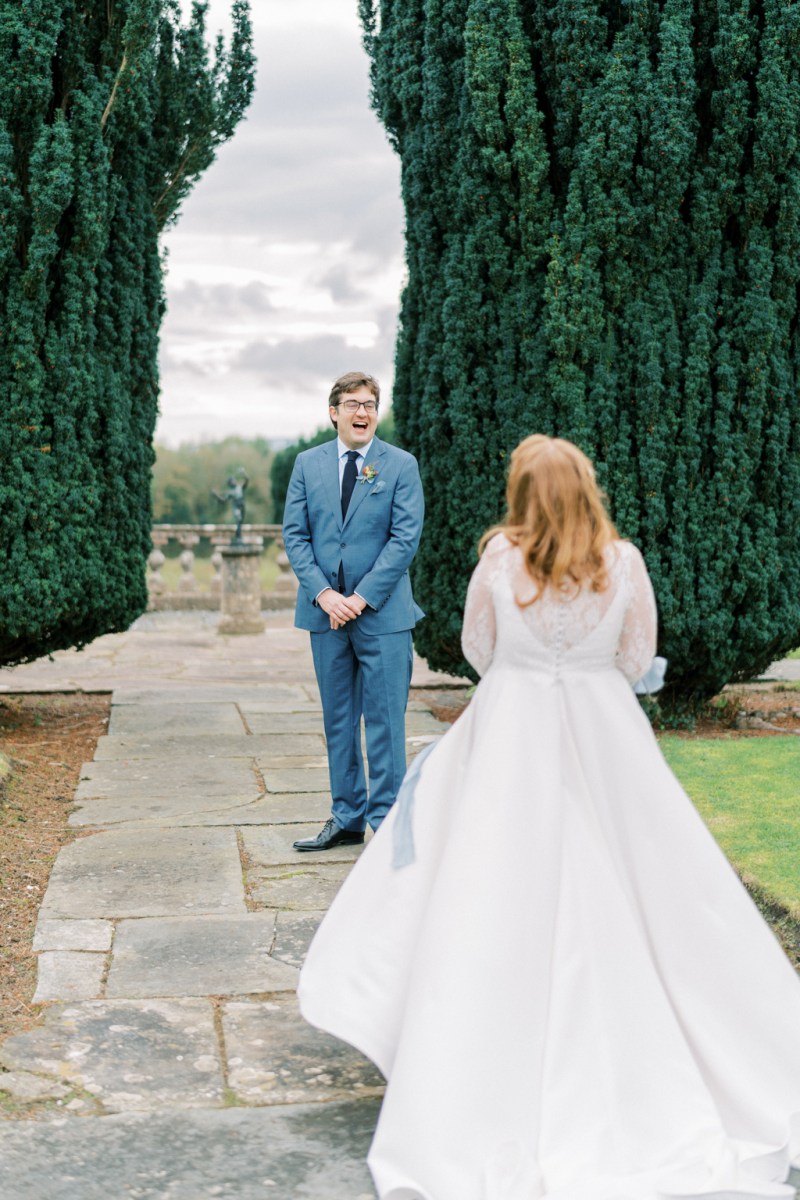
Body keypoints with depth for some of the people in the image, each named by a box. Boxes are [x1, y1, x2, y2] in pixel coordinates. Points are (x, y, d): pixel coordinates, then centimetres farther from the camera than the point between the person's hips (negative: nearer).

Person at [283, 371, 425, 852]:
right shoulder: (308, 464, 9)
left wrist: (362, 597, -12)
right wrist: (324, 594, -9)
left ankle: (387, 820, 9)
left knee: (385, 718, -1)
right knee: (338, 719, 10)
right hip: (326, 611, 3)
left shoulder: (401, 465, 1)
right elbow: (294, 534, 5)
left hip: (383, 613, -3)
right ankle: (347, 819, 20)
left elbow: (405, 538, -6)